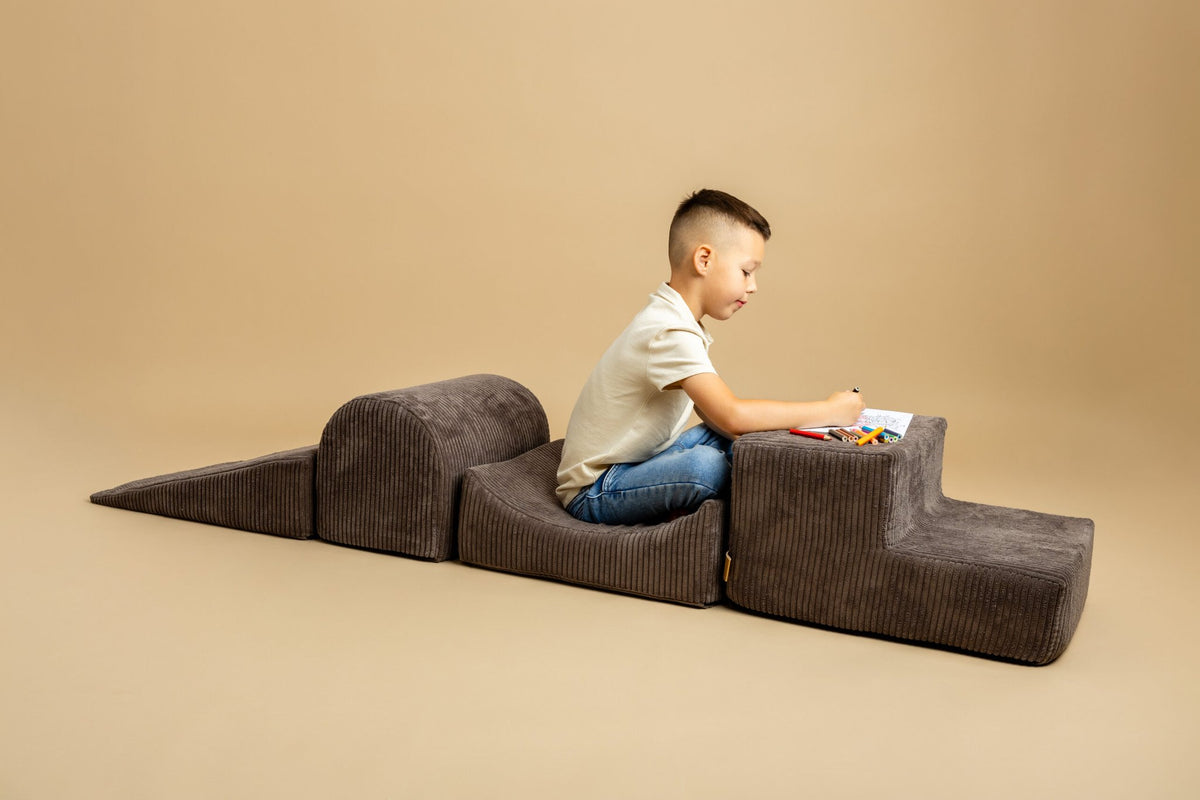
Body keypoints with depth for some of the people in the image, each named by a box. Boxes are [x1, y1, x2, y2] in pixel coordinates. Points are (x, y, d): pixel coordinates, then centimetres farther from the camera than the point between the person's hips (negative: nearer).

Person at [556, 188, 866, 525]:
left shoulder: (673, 319, 8)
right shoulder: (670, 333, -25)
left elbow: (712, 409, 10)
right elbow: (733, 415, -35)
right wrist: (829, 412, -25)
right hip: (594, 491, -10)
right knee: (706, 464, -33)